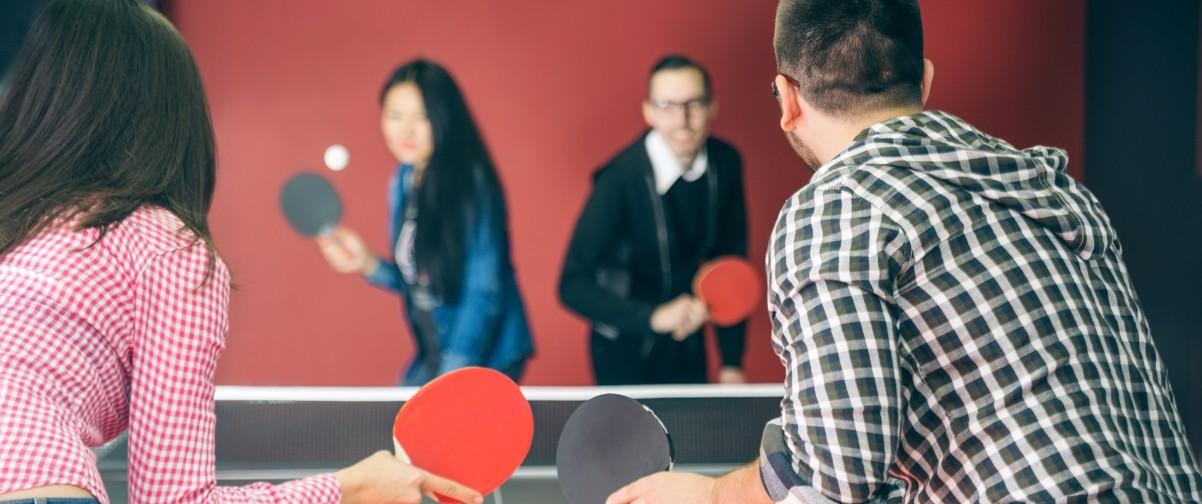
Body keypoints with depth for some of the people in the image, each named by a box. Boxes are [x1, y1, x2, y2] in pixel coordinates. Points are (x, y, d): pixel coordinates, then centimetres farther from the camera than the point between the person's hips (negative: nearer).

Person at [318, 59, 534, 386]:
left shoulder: (472, 186, -16)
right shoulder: (403, 183, 5)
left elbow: (483, 295, -18)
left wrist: (451, 379, -20)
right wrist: (367, 265, -3)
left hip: (486, 361, -7)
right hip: (431, 360, 7)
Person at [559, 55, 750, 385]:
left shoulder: (726, 164, -9)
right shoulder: (621, 179, -24)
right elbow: (574, 285, -27)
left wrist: (731, 361, 2)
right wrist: (654, 317, -40)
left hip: (687, 348, 5)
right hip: (625, 355, -4)